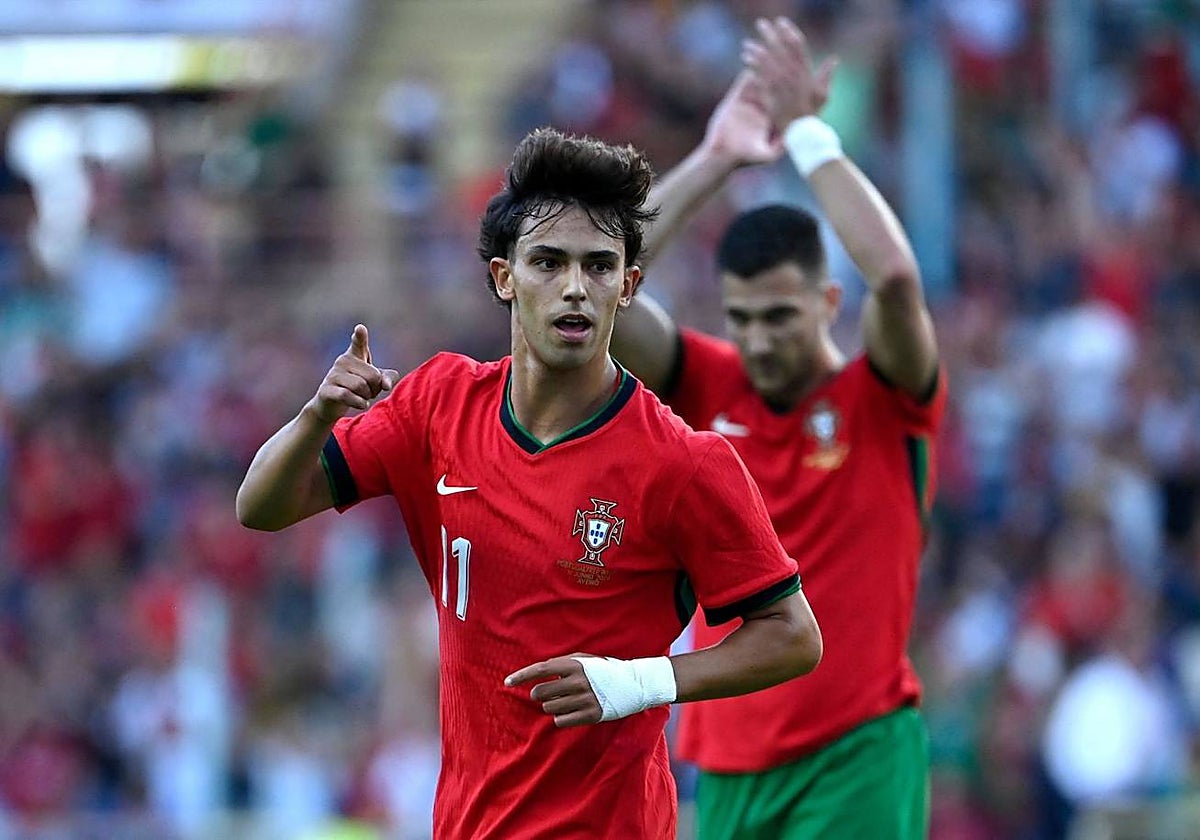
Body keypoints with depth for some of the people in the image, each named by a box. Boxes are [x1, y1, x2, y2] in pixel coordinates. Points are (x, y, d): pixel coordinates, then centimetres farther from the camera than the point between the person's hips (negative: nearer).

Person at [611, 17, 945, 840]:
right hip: (728, 763, 5)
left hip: (858, 760, -5)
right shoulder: (709, 389, 8)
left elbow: (894, 275, -22)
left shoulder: (883, 399, -3)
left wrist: (809, 136, -13)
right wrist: (713, 160, -4)